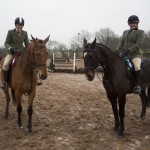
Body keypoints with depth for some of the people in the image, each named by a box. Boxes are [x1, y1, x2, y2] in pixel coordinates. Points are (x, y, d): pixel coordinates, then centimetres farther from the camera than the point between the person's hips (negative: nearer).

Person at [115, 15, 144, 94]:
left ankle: (137, 86, -28)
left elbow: (138, 44, -11)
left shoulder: (140, 32, 1)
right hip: (125, 54, 7)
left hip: (135, 54, -6)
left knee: (137, 66, -33)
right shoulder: (125, 32, 20)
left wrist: (129, 50, -21)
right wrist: (117, 50, -8)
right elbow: (121, 42, 11)